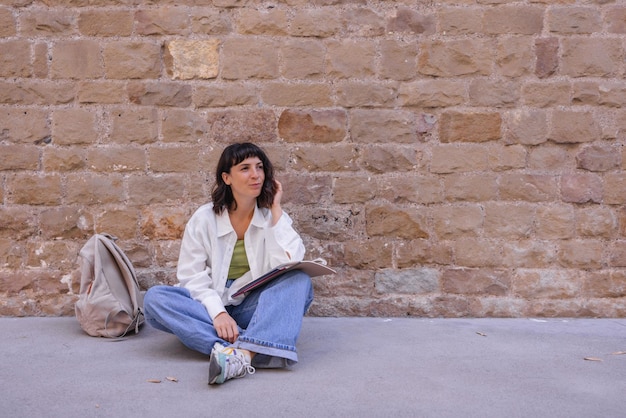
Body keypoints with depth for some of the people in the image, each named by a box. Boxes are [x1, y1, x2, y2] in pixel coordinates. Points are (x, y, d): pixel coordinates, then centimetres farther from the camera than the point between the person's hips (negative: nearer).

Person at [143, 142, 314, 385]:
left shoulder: (274, 217, 2)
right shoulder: (204, 219, -1)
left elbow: (290, 265, -16)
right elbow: (192, 276, -9)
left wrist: (275, 210, -11)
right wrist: (217, 312, -26)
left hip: (256, 307, 0)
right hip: (212, 305, 0)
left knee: (299, 281, -27)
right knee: (154, 297, -27)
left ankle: (243, 353, -50)